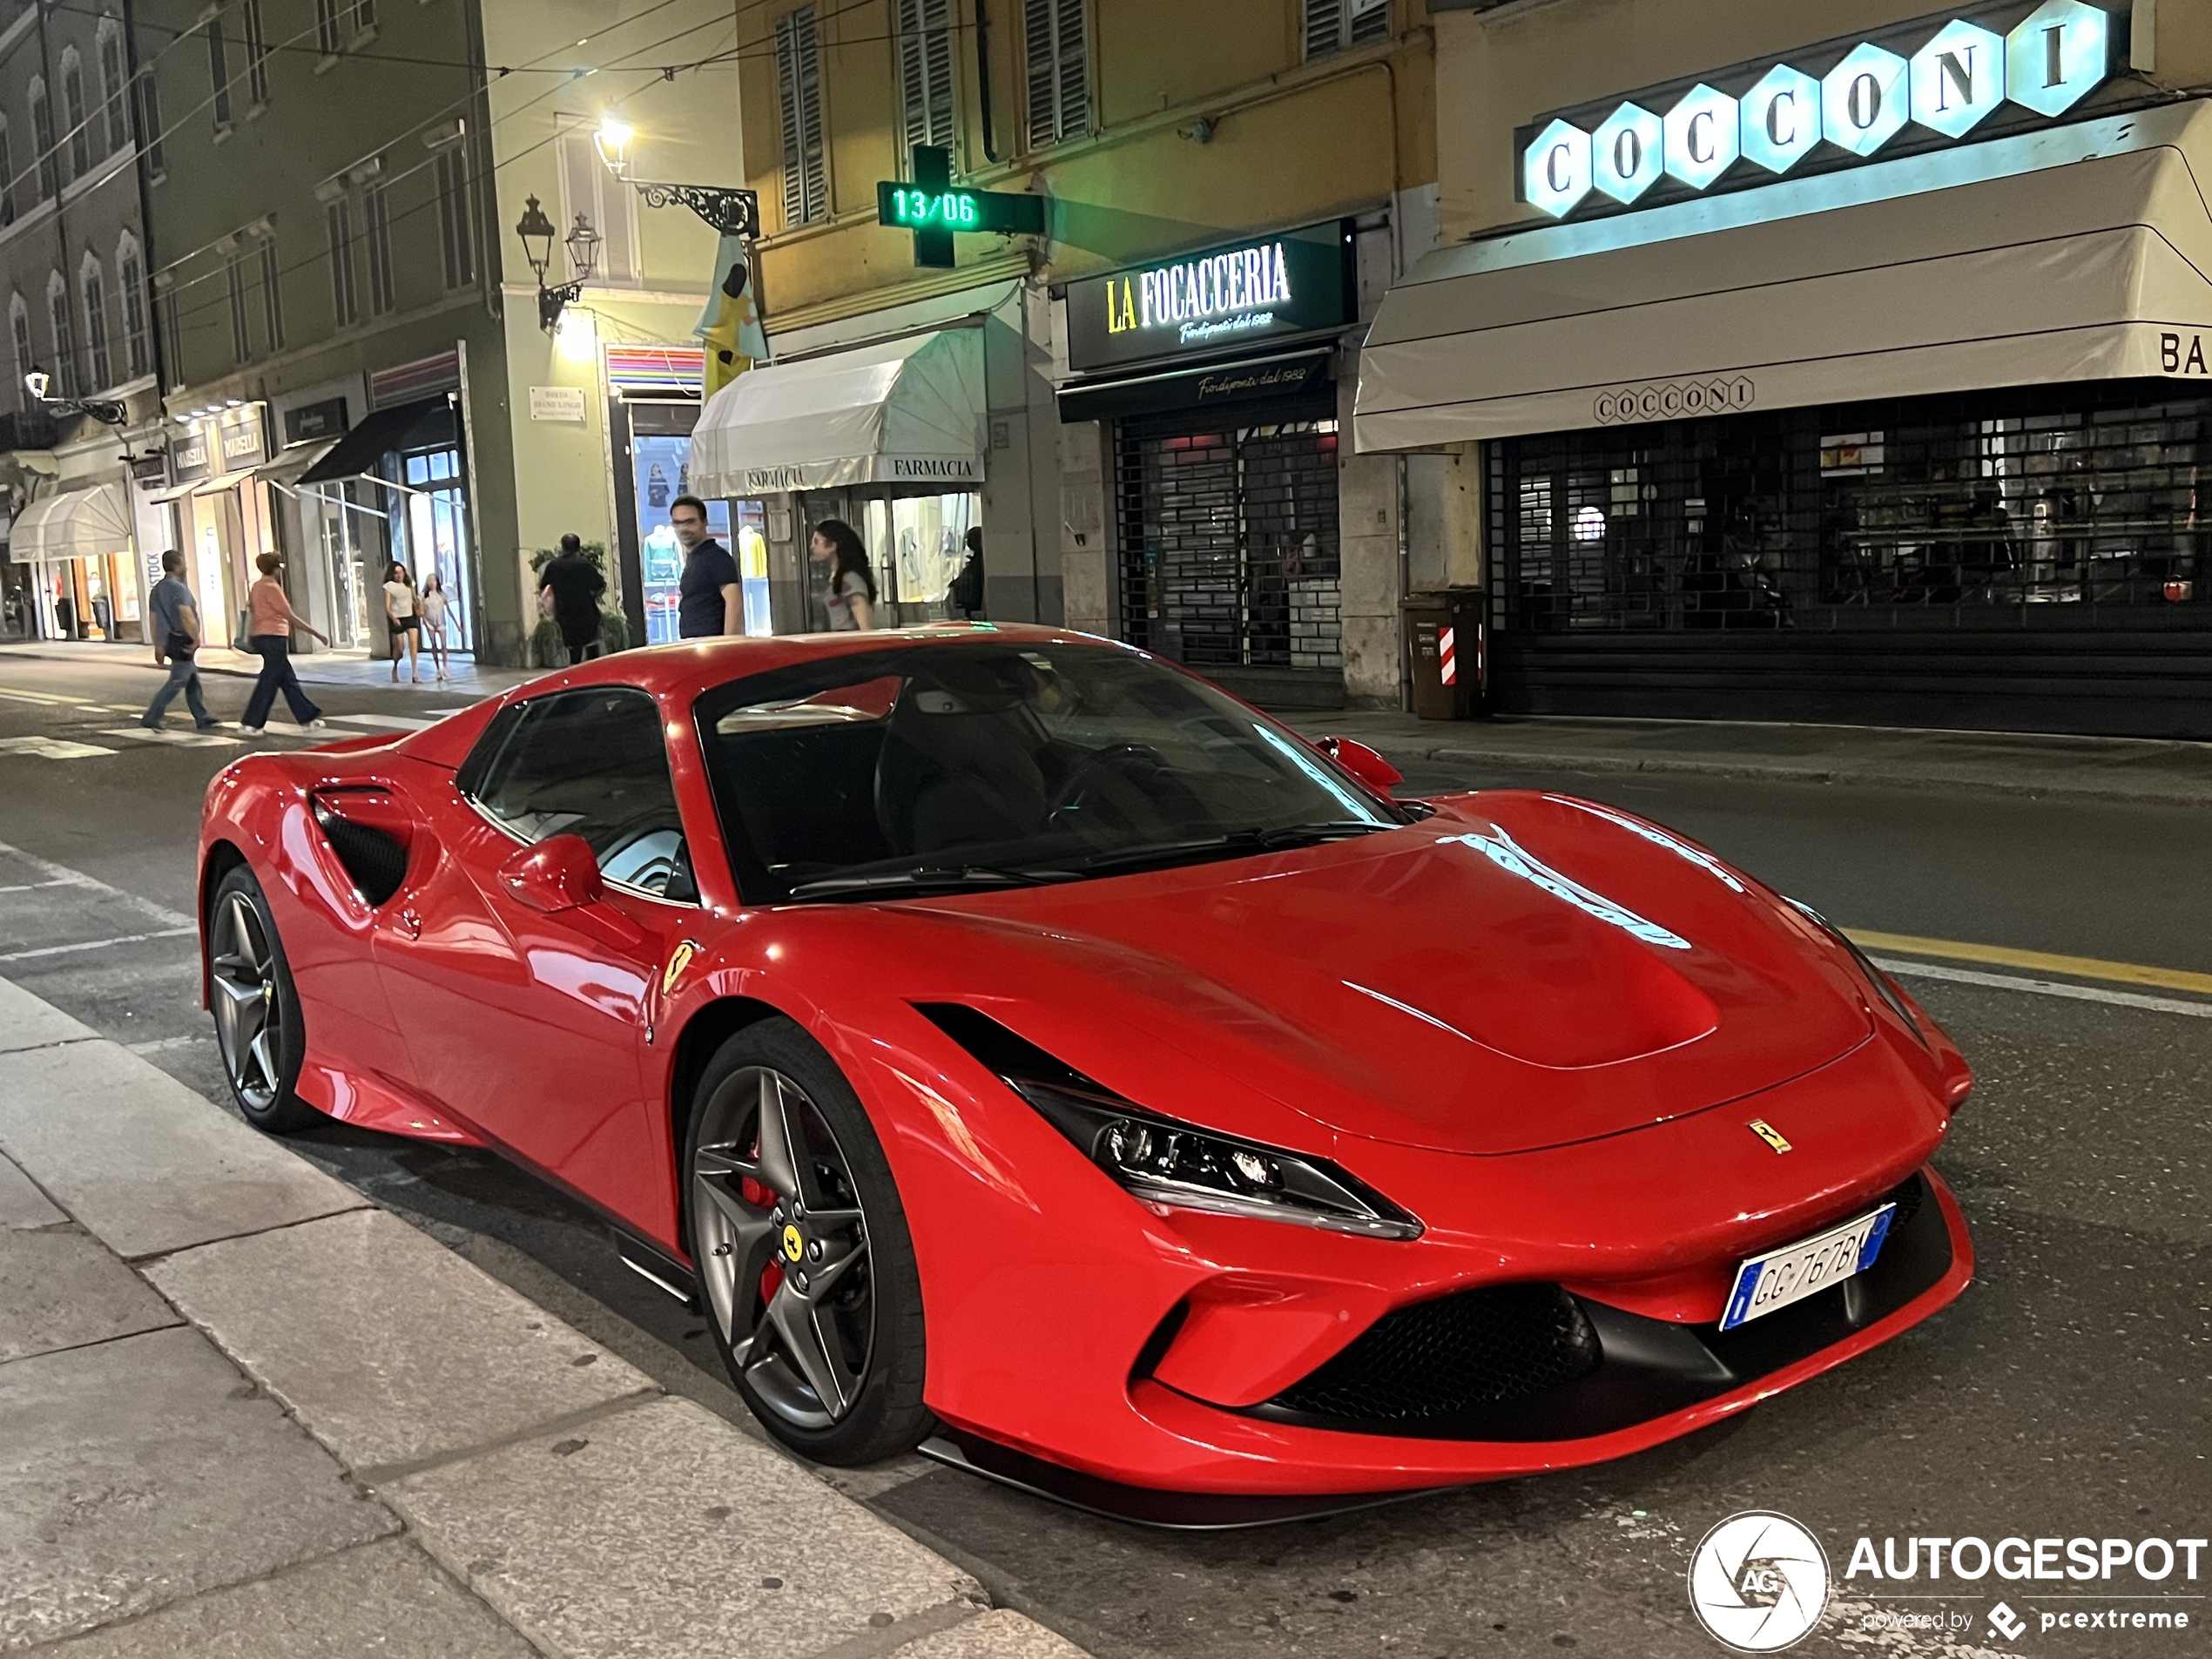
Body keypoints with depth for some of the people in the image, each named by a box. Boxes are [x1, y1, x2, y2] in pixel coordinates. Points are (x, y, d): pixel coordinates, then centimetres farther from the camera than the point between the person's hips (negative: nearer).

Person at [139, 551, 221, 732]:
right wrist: (196, 639, -13)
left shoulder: (157, 589, 12)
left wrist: (158, 646, 18)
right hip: (183, 641, -9)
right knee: (176, 682, -5)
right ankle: (150, 718, -5)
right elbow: (187, 617, -24)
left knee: (193, 681, 14)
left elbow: (153, 620, 14)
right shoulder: (178, 588, -16)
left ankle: (202, 719, 18)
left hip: (170, 641, 9)